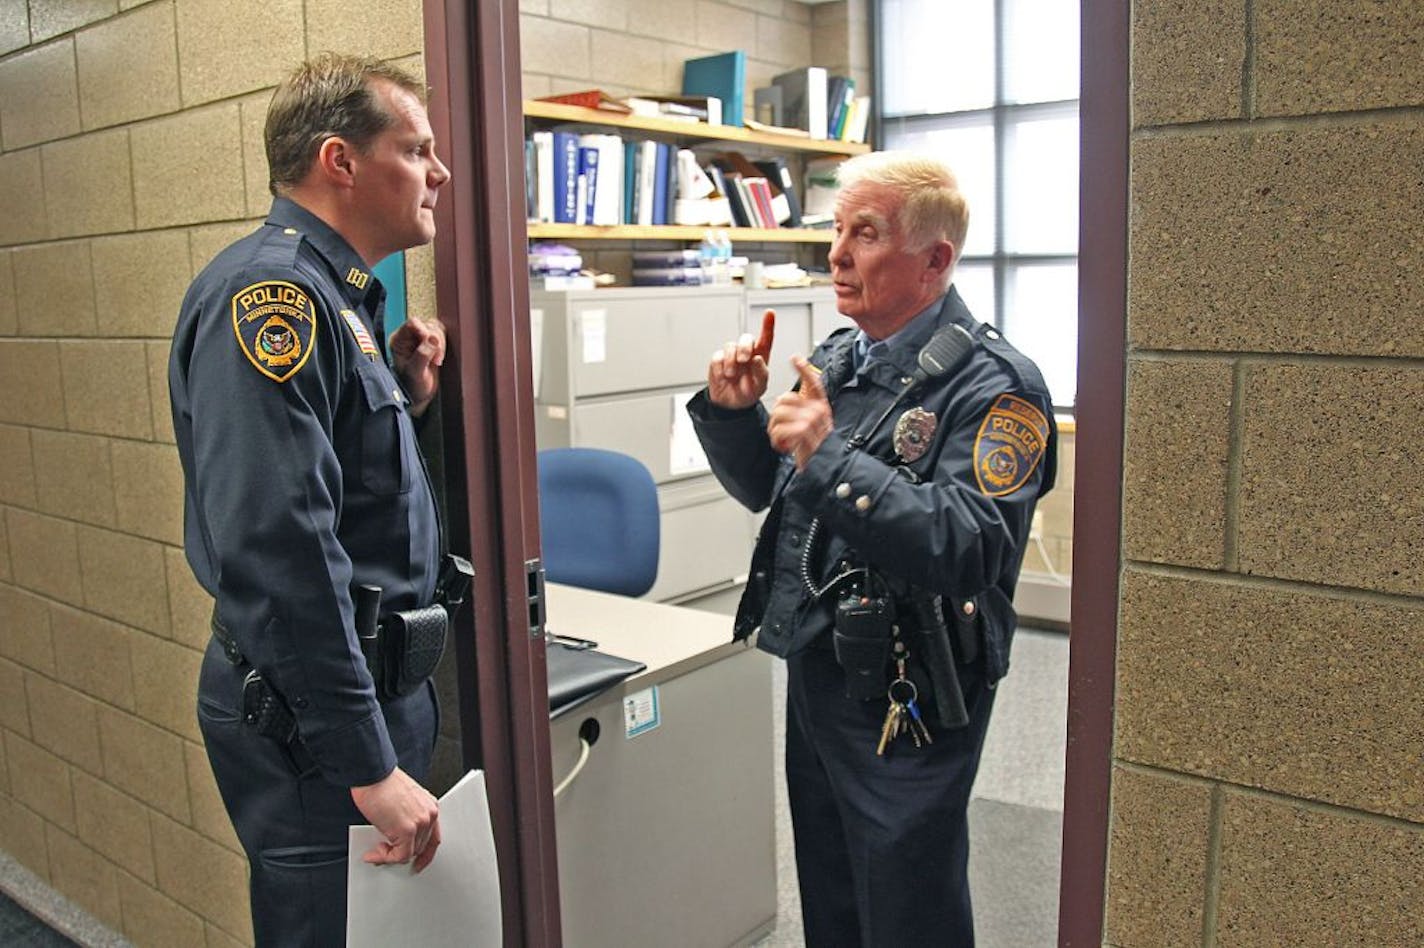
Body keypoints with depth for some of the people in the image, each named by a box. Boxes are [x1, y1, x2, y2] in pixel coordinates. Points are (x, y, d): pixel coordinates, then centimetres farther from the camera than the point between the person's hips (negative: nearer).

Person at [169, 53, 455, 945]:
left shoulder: (337, 296, 10)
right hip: (311, 708, -10)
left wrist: (408, 400, 2)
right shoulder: (271, 294, -20)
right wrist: (368, 768, -26)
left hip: (380, 676, 10)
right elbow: (277, 548, -28)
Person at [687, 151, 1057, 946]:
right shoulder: (836, 359, 7)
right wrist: (733, 412, -5)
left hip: (907, 704, -7)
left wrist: (830, 456, -31)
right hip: (813, 674, 7)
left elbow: (970, 549, -28)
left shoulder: (993, 386, -16)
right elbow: (766, 488, 14)